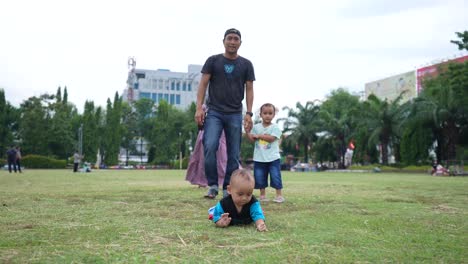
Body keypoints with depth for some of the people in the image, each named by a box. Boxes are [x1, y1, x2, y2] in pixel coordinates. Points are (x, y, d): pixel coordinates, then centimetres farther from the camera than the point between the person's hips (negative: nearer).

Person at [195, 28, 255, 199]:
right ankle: (213, 185, -5)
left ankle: (228, 190, 10)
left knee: (234, 154, 1)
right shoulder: (213, 61, 6)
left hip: (235, 114, 1)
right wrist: (199, 108, -7)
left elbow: (249, 89, 8)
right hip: (214, 112, -1)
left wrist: (249, 113, -2)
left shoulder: (246, 65, 9)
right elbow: (203, 84, 4)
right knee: (210, 147, -18)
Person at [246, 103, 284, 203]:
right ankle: (262, 195, 19)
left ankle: (279, 195, 6)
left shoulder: (275, 127, -2)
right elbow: (252, 139, 3)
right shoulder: (256, 127, 8)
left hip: (273, 158, -3)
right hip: (259, 158, 3)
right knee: (259, 177, 7)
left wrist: (258, 136, -12)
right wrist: (247, 131, -12)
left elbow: (271, 138, -16)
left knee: (275, 177, -3)